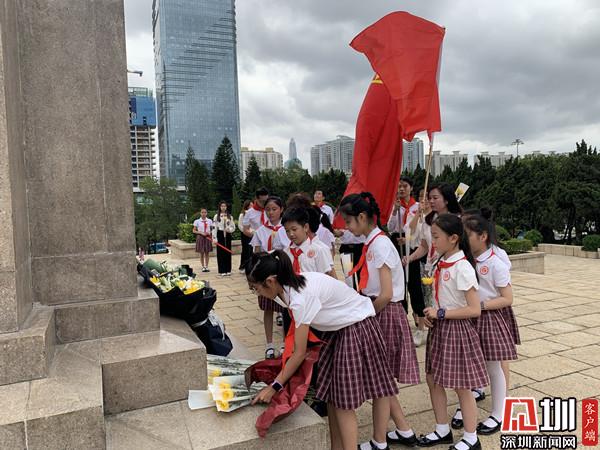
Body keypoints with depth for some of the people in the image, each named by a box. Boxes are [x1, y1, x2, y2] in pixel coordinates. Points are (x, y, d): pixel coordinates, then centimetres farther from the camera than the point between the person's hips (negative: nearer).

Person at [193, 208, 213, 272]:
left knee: (207, 253, 6)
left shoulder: (210, 221, 4)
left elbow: (212, 229, 12)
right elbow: (194, 231, -2)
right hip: (200, 237, -2)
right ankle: (203, 267, 12)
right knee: (202, 253, 3)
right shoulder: (197, 221, -3)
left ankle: (206, 266, 15)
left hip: (208, 237, 2)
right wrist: (201, 233, -15)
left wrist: (210, 232, -10)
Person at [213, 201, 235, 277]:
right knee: (220, 252, -2)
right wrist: (214, 238, -10)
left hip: (227, 235, 3)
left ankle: (228, 270, 13)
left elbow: (233, 227, 10)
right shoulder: (216, 216, 0)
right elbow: (214, 228, -4)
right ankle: (222, 271, 5)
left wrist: (229, 229, -12)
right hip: (220, 235, -3)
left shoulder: (230, 216, 9)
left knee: (228, 252, 5)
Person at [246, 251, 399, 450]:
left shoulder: (301, 297, -31)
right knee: (331, 394, 10)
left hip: (357, 327, -8)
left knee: (343, 400, -4)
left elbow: (300, 352, -24)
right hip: (338, 326, 8)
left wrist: (274, 386, -18)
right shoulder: (290, 286, -6)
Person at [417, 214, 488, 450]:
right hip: (440, 328, 8)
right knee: (433, 380, 16)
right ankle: (442, 430, 34)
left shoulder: (462, 267, -20)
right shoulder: (441, 264, 4)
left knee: (461, 386, 7)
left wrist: (441, 313, -20)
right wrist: (433, 313, 0)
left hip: (457, 329, -8)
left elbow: (474, 309, -22)